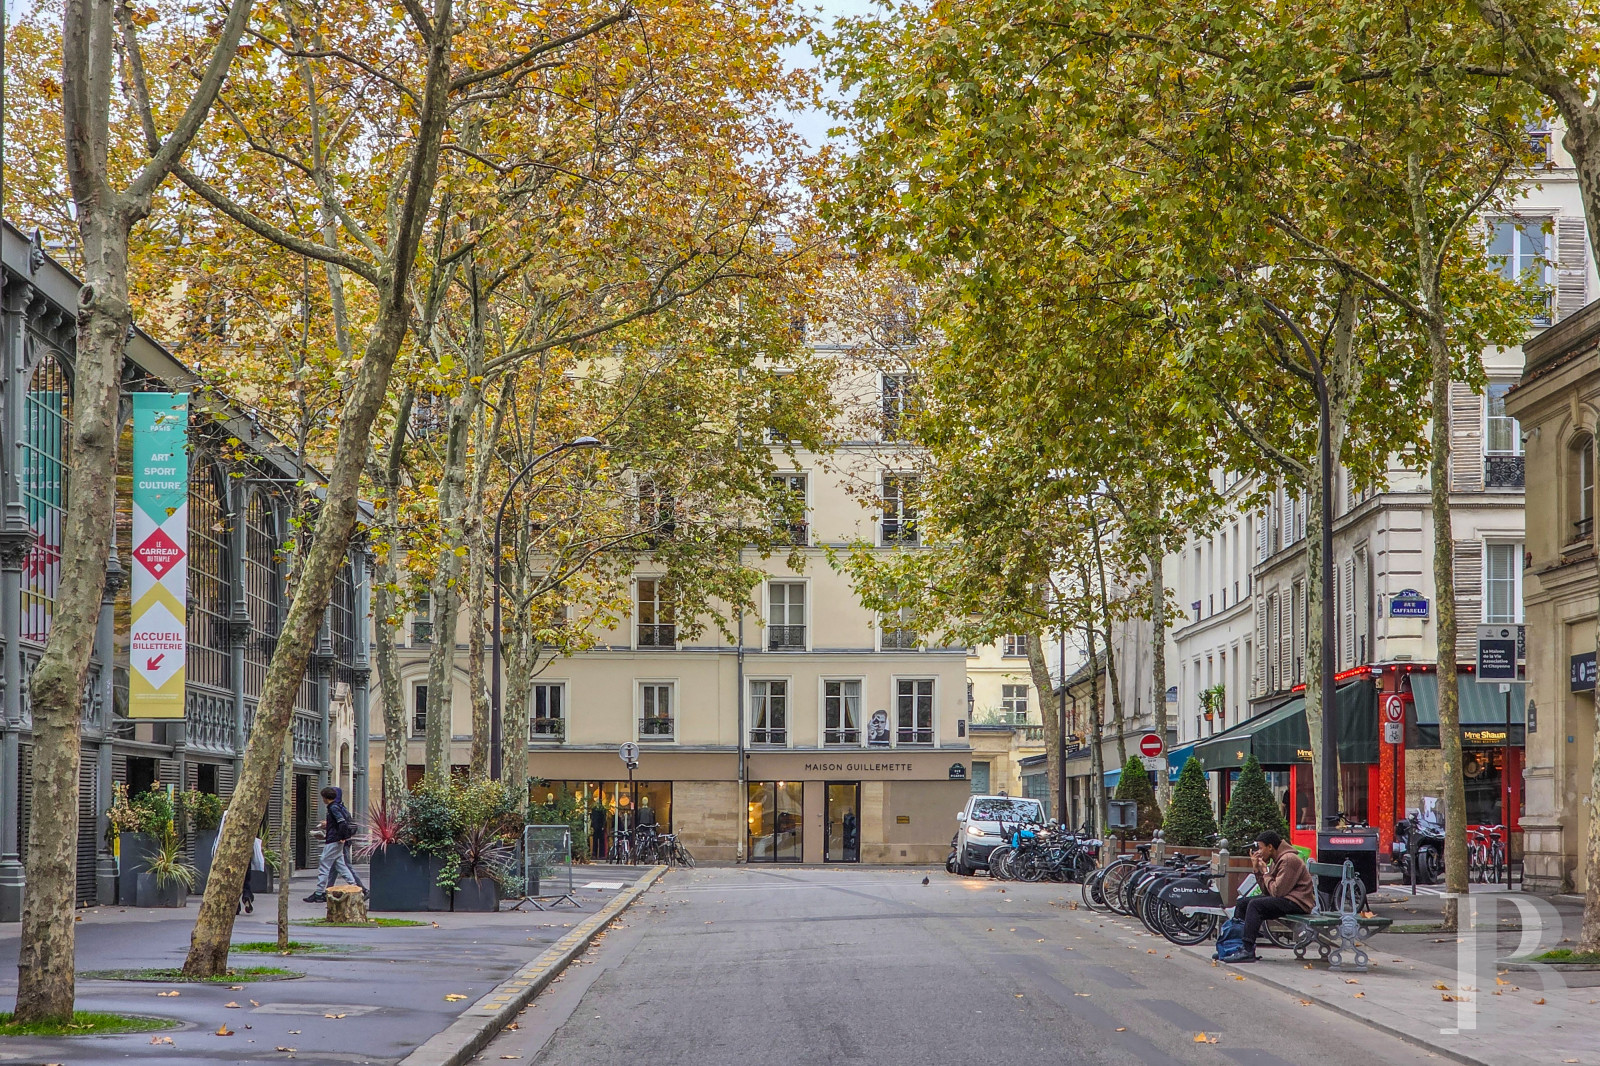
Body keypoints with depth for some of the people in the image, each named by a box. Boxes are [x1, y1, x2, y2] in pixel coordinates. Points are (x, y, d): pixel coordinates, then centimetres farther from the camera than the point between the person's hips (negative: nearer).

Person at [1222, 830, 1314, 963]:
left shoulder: (1288, 859, -16)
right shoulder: (1276, 860, 14)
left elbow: (1277, 891, -22)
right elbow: (1267, 891, 9)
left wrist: (1265, 872, -9)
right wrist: (1257, 870, 2)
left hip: (1297, 902, -10)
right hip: (1285, 900, 10)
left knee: (1255, 904, -26)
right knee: (1242, 903, 6)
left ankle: (1248, 951, -28)